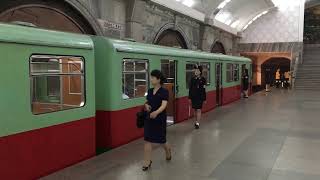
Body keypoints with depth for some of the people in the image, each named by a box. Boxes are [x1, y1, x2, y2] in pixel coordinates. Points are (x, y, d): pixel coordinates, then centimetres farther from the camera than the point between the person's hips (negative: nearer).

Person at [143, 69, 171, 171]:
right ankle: (147, 162, 7)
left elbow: (164, 105, -25)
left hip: (160, 119, -5)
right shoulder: (150, 91, 6)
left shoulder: (164, 91, -13)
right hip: (149, 118, 5)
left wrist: (156, 112, -43)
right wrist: (146, 106, -8)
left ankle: (168, 150, 44)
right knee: (147, 140, 0)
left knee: (161, 140, 10)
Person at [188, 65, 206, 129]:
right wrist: (189, 98, 4)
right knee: (195, 110, 13)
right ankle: (197, 121, 27)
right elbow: (190, 89, 6)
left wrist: (204, 99, -5)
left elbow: (204, 90, -5)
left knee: (198, 110, -4)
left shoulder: (203, 79, -6)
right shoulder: (192, 79, 3)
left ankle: (197, 123, -2)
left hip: (200, 97, -4)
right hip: (193, 97, 4)